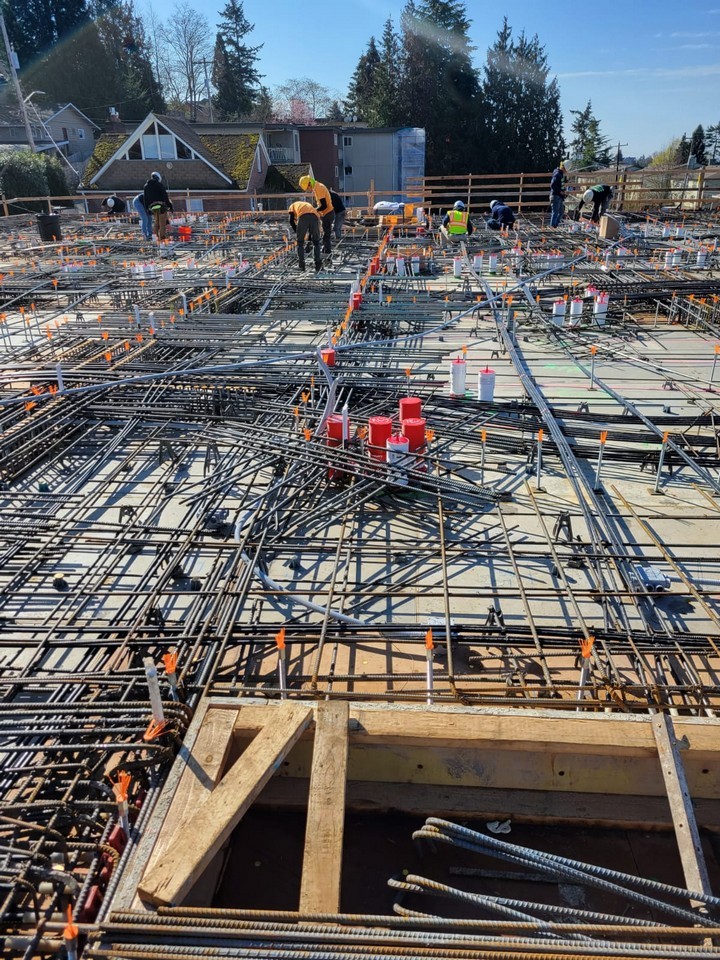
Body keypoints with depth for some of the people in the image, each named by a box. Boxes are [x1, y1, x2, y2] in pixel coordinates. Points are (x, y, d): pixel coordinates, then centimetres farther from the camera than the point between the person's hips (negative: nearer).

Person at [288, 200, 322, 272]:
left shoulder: (293, 205, 34)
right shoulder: (309, 205, 44)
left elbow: (291, 220, 15)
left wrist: (297, 232, 24)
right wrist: (309, 236, 44)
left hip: (303, 217, -3)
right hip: (315, 216, 3)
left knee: (300, 242, 12)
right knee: (316, 242, 18)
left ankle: (301, 265, 10)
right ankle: (318, 264, 12)